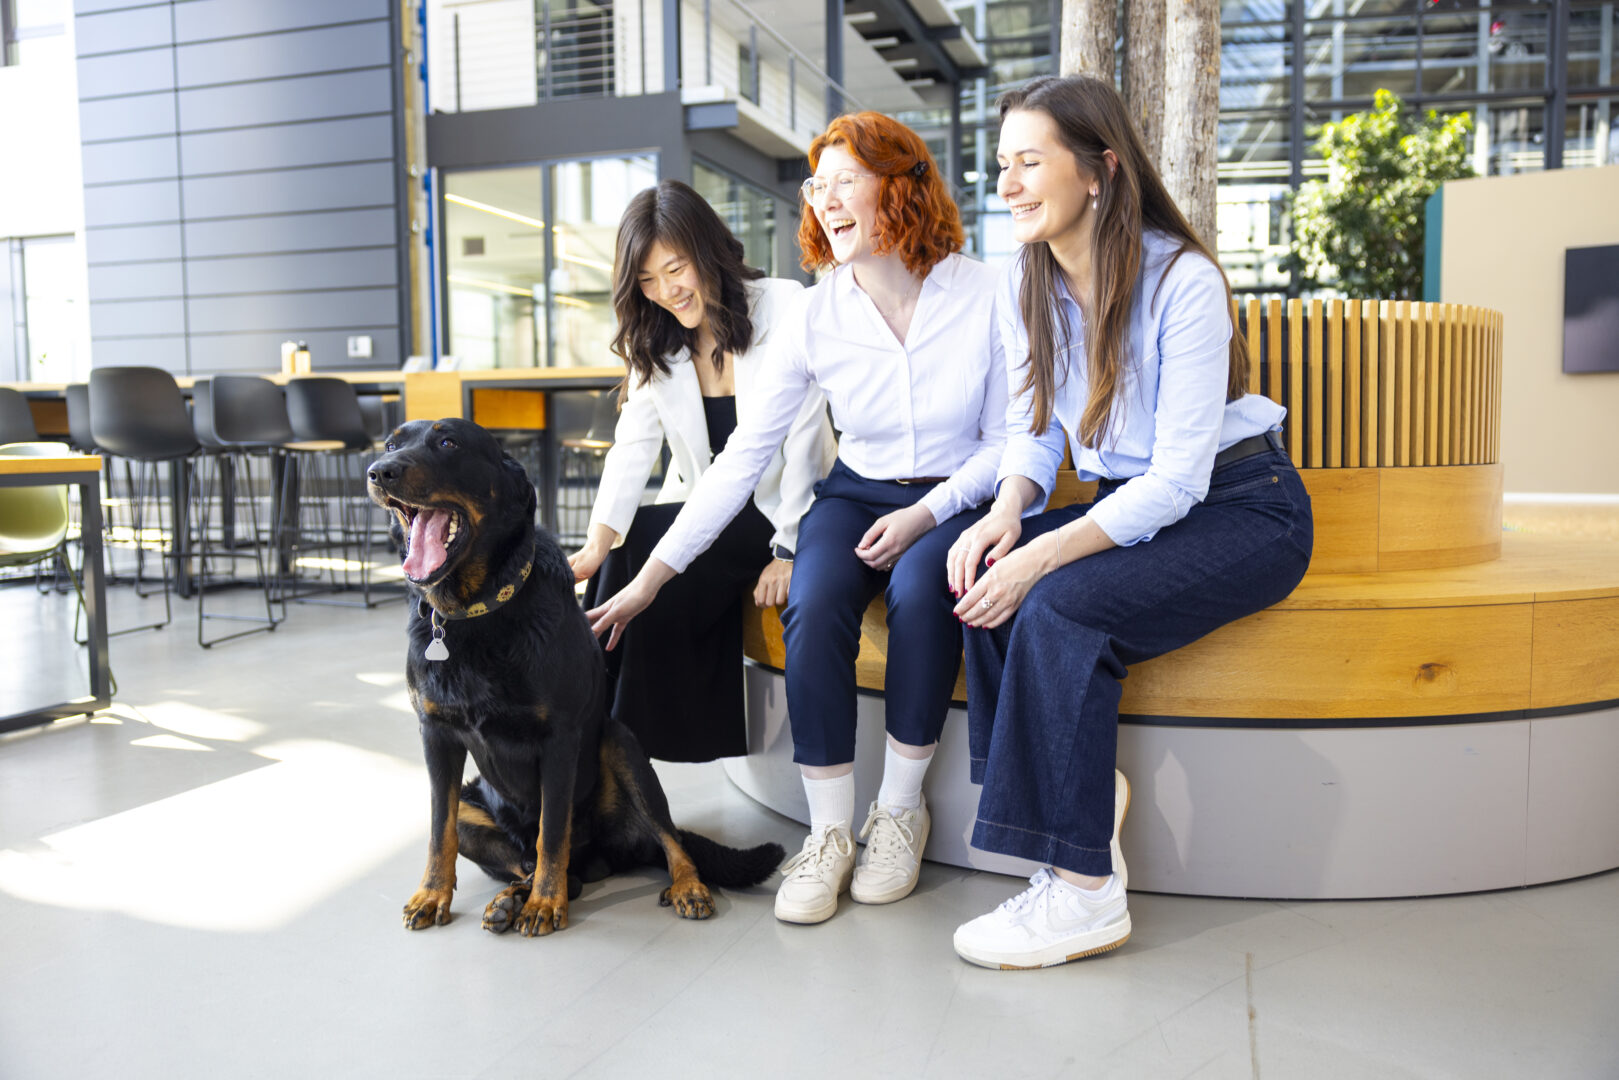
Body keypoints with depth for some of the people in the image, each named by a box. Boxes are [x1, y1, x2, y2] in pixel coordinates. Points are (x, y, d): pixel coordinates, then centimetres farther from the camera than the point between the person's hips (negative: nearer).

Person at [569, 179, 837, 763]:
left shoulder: (783, 307, -10)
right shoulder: (653, 339, 7)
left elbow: (804, 437, -12)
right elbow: (633, 443, -4)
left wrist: (788, 548, -16)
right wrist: (601, 536, -19)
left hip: (780, 512, -5)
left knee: (646, 547, -26)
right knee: (624, 557, -24)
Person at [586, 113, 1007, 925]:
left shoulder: (983, 295, -11)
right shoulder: (815, 318, -6)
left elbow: (1005, 441, -3)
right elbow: (741, 456, -6)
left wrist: (925, 515, -19)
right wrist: (654, 574, -8)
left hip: (956, 500, -1)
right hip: (856, 493, 2)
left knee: (919, 588, -34)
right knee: (813, 608, -29)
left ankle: (899, 808, -13)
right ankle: (829, 833, -14)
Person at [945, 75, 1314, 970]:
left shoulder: (1183, 280, -20)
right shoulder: (1022, 286, 0)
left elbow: (1179, 476, -24)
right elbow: (1033, 427, 5)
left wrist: (1046, 554, -32)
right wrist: (1007, 511, -16)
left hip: (1241, 509, -6)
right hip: (1122, 505, 6)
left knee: (1061, 603, -30)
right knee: (988, 580, -21)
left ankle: (1084, 890, -20)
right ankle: (1088, 790, -6)